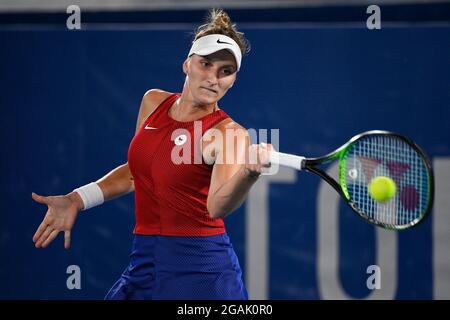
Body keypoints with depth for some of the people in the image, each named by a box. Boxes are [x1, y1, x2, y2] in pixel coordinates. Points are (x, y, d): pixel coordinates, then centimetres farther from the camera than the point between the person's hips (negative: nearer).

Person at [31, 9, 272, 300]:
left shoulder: (229, 133, -14)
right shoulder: (154, 102, 4)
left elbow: (217, 206, -31)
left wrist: (249, 172, -50)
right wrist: (77, 200, 12)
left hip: (200, 268, -6)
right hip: (144, 262, 6)